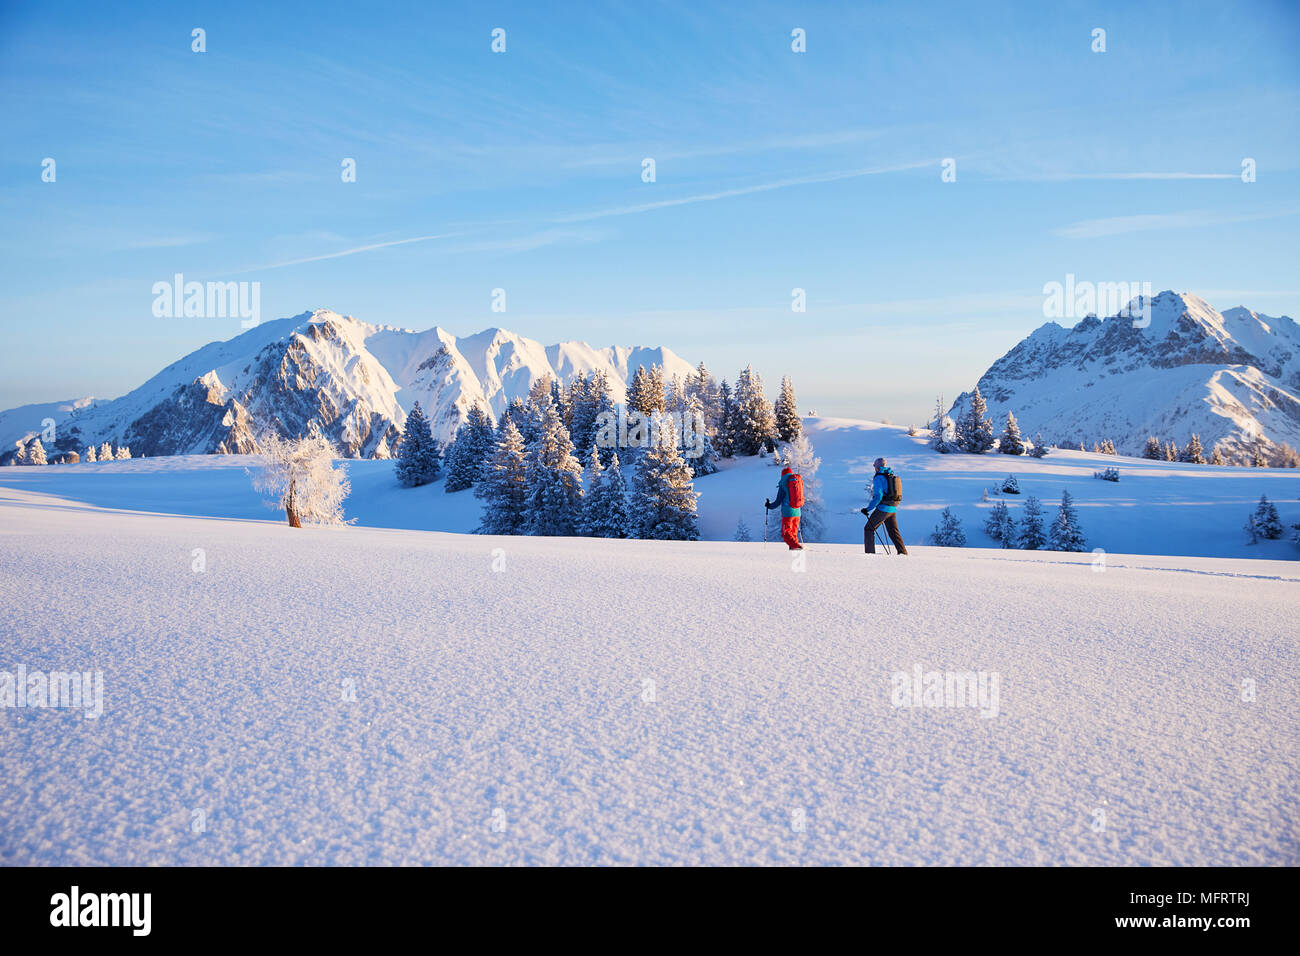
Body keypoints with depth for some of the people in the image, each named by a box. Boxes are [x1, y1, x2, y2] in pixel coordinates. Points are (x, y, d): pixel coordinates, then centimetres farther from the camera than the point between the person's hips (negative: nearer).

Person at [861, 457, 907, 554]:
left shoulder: (878, 478, -11)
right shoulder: (892, 476, 15)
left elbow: (878, 496, -19)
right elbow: (896, 495, 19)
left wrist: (868, 509, -15)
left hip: (883, 509, -8)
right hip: (893, 509, 8)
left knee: (869, 529, 1)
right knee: (893, 532, 15)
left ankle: (870, 552, -5)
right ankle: (903, 552, 11)